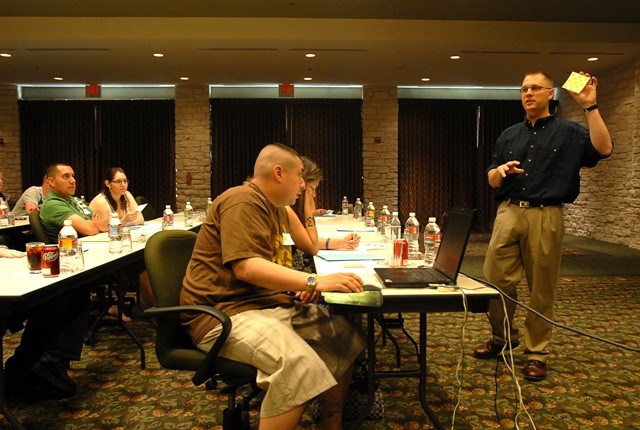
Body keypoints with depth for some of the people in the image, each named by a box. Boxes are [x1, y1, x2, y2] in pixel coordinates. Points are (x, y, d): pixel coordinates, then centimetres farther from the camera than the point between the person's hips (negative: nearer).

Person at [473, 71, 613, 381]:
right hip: (509, 213, 3)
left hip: (545, 217, -3)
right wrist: (500, 170, -7)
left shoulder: (568, 132, 6)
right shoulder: (509, 135, 17)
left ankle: (536, 353, 18)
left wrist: (590, 106, -16)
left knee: (542, 287, 4)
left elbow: (603, 149, -13)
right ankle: (503, 337, 24)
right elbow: (492, 180, 16)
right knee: (495, 279, 1)